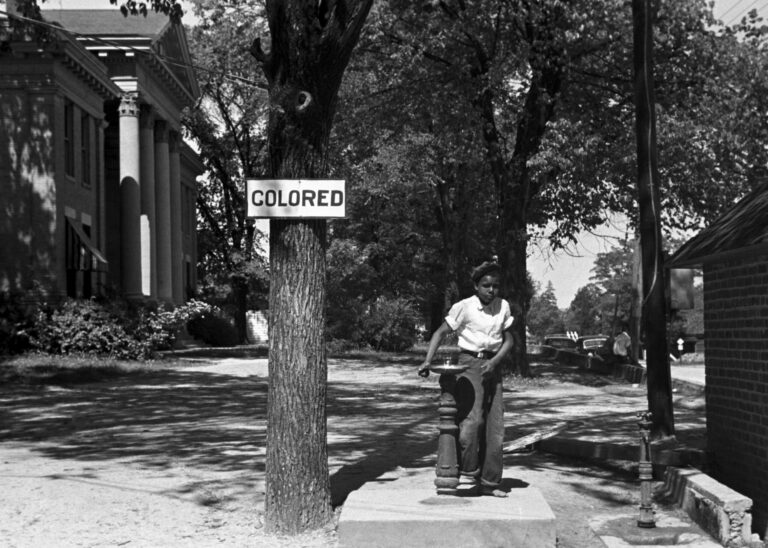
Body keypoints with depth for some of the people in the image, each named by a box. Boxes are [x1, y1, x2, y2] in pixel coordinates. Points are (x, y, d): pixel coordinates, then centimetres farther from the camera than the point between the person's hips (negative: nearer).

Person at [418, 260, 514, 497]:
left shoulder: (503, 307, 4)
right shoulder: (464, 307, -8)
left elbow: (508, 340, 7)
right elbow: (441, 332, -6)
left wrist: (494, 361, -10)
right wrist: (427, 360, -18)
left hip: (492, 366, 5)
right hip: (469, 363, -4)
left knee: (495, 425, 3)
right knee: (472, 418, -22)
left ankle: (489, 482, 10)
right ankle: (468, 469, -4)